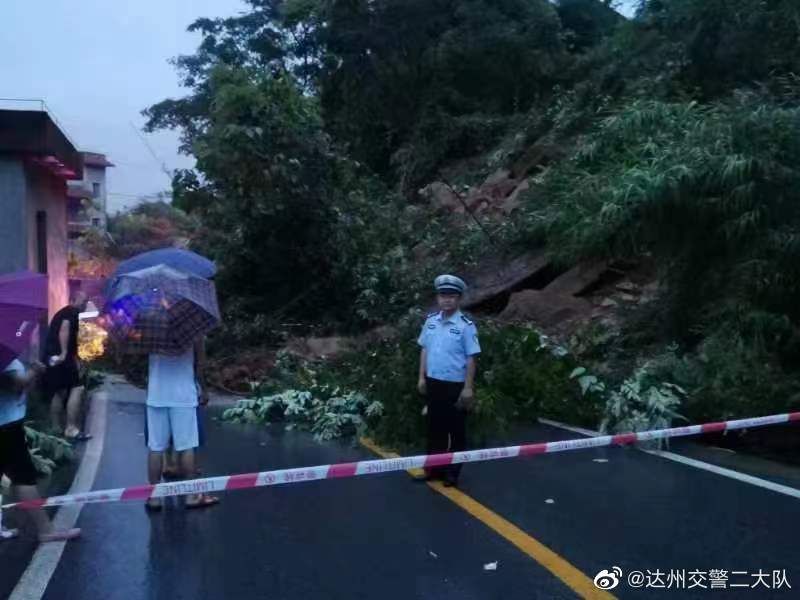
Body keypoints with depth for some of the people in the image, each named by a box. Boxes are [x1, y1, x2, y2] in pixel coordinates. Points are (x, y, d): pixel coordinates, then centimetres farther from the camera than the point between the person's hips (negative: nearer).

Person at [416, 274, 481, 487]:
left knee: (456, 430, 8)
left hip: (455, 386, -5)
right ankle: (434, 468, 29)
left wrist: (468, 388, -12)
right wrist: (422, 377, 8)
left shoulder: (466, 325, -14)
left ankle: (452, 472, 21)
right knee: (435, 427, 16)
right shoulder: (431, 320, 3)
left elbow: (471, 359, -12)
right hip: (433, 383, 5)